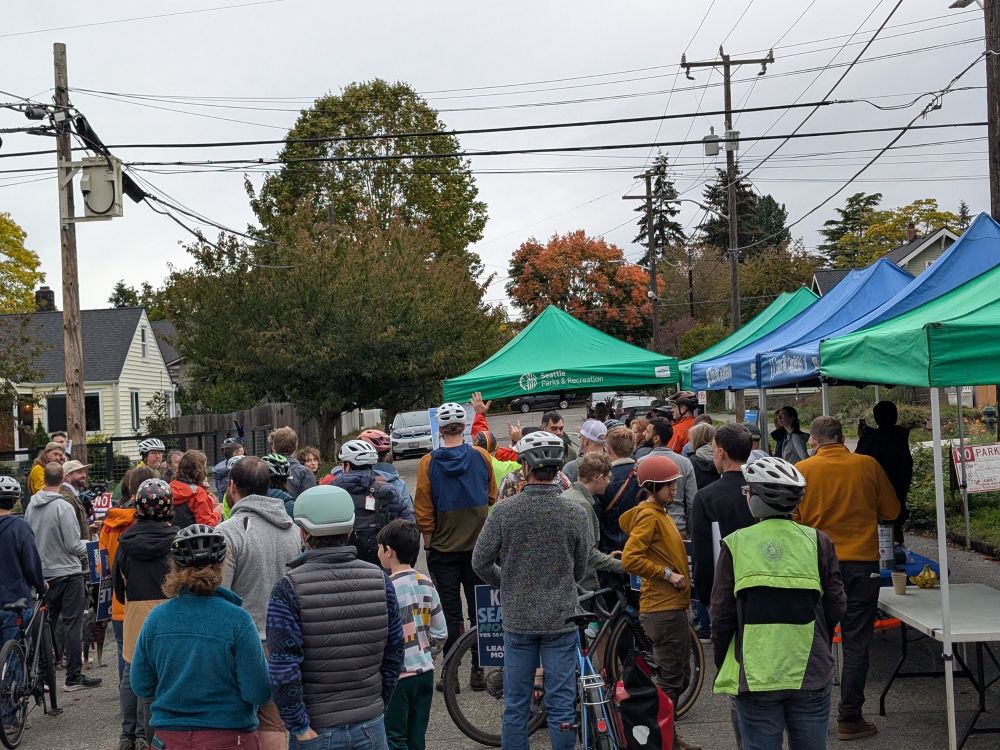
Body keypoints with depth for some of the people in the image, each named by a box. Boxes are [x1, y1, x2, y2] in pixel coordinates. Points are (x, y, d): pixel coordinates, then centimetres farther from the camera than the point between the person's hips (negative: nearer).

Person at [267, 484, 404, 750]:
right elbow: (394, 656, 5)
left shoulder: (289, 589, -13)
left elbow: (282, 670, -18)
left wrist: (299, 727, -10)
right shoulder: (379, 580, -1)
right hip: (371, 727, 3)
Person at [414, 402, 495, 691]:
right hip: (478, 545, 1)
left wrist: (428, 542, 6)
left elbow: (423, 510, -5)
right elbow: (493, 498, 7)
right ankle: (479, 670, 12)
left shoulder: (428, 463, -8)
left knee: (450, 612, 5)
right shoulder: (481, 457, -4)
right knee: (480, 609, 9)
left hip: (443, 549, -1)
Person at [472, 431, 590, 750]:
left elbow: (481, 562, -4)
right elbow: (580, 570, 3)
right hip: (561, 619, 0)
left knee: (515, 706, 10)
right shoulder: (575, 513, -8)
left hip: (517, 619, 1)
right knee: (561, 706, 6)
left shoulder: (504, 510, -10)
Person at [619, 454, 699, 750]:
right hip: (663, 607, -10)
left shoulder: (660, 513, 17)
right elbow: (630, 559, -24)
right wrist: (667, 574, -18)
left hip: (672, 606, 10)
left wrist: (679, 572, 11)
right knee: (670, 679, -4)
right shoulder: (648, 516, -14)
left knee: (680, 676, 16)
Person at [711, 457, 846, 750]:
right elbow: (836, 607, 1)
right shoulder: (818, 542, -3)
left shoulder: (735, 544, -6)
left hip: (754, 677, -1)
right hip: (811, 676, 1)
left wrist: (721, 665, 9)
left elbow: (722, 615, -4)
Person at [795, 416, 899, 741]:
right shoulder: (868, 466, -4)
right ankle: (849, 719, 8)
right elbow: (891, 511, 6)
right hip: (862, 563, 0)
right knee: (855, 645, 6)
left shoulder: (802, 469, -7)